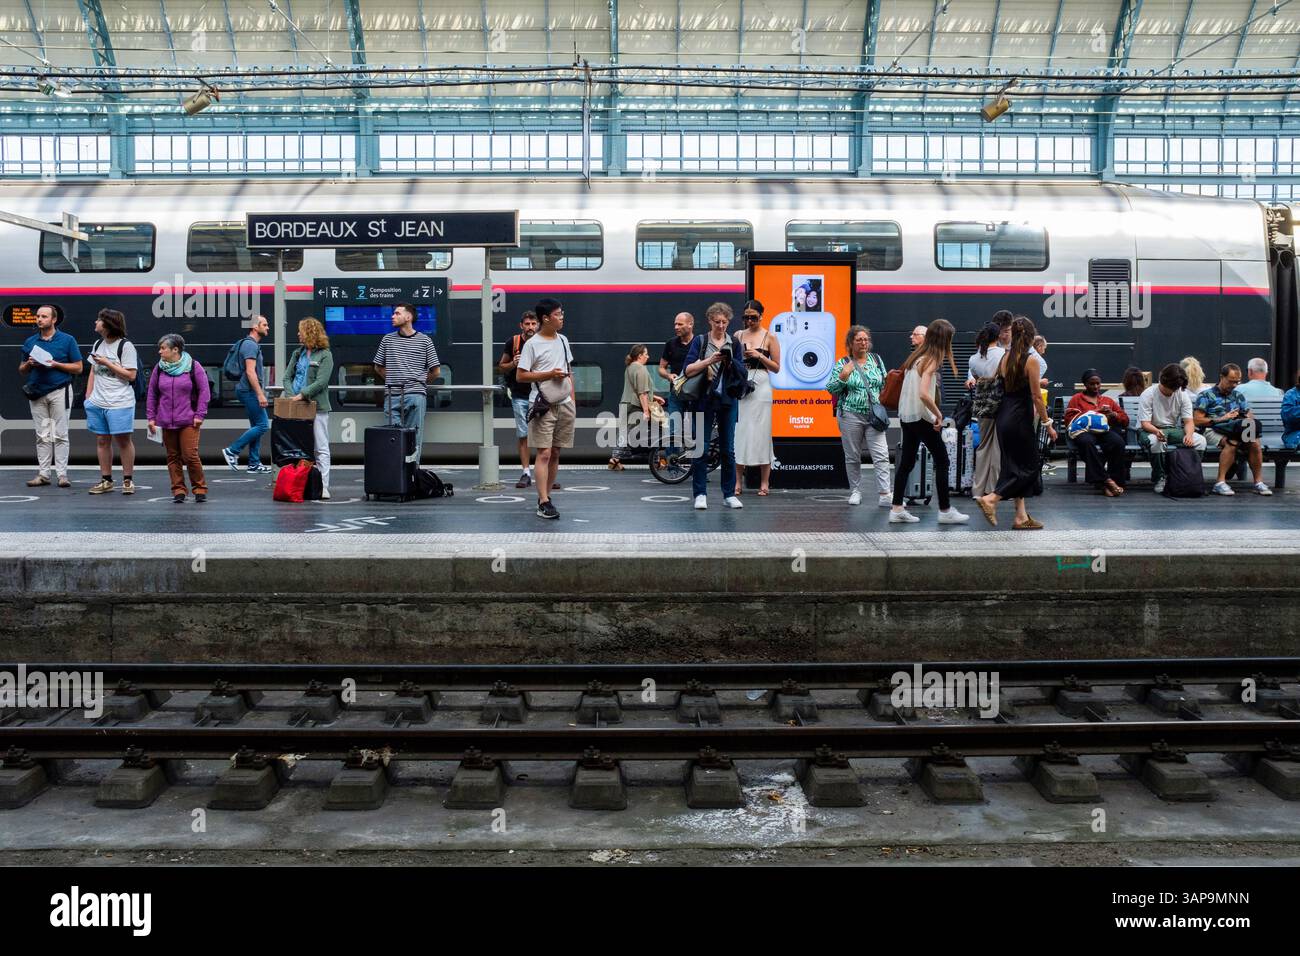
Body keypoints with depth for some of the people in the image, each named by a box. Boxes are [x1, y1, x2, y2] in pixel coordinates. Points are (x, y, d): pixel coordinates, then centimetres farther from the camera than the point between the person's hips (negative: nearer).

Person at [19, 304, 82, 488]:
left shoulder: (67, 340, 2)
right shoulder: (30, 342, 13)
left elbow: (78, 368, 0)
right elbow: (21, 370, 18)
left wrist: (55, 364, -12)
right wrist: (29, 364, -4)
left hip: (59, 391, -4)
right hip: (36, 393, 4)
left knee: (60, 435, -4)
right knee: (42, 436, 5)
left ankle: (61, 474, -3)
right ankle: (43, 474, 7)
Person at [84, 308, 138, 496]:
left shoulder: (125, 346, -7)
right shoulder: (98, 344, 15)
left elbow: (131, 375, -12)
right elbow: (93, 372, 20)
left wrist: (107, 363, -14)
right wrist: (88, 396, 13)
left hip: (119, 403, -7)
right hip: (97, 402, 7)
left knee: (123, 439, -3)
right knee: (102, 440, 8)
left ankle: (128, 480, 5)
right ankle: (106, 480, 15)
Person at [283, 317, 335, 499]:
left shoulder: (325, 355, -3)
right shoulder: (297, 353, 15)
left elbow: (321, 382, -13)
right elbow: (287, 377, 11)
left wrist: (301, 395, -18)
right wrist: (291, 396, -6)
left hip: (317, 407, -6)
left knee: (321, 448, -3)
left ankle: (323, 487, -3)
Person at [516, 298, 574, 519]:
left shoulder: (563, 340, 13)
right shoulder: (532, 344, -6)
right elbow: (521, 376, -8)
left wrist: (572, 401, 13)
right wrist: (550, 374, -14)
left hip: (564, 404, 6)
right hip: (543, 406, -6)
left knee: (555, 453, 8)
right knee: (544, 453, -9)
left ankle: (545, 496, 16)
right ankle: (543, 503, -9)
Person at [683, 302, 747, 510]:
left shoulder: (734, 344, 10)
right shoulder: (700, 341, 5)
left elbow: (742, 373, 4)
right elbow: (688, 370, -4)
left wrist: (731, 361, -13)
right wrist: (709, 360, -16)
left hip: (727, 401, 2)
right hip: (704, 400, -2)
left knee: (728, 448, 4)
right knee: (701, 448, -4)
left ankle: (729, 494, 11)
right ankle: (700, 494, 2)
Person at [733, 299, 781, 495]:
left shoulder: (769, 338, 4)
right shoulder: (738, 335, 12)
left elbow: (776, 368, 3)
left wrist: (759, 356, -10)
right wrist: (739, 355, -4)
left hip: (761, 386, -3)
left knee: (761, 431, -3)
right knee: (739, 431, -1)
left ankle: (764, 483, 3)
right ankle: (738, 482, 4)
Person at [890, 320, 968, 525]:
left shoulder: (916, 356, 11)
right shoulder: (930, 360, -15)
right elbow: (924, 394, -26)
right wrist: (938, 415, -15)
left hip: (906, 417, 8)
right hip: (921, 417, -8)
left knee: (906, 462, 11)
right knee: (942, 461, 1)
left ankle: (897, 509, 11)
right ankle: (945, 511, 5)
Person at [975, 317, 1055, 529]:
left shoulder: (1004, 358, 6)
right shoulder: (1031, 360, -12)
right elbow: (1036, 396, -13)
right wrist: (1048, 424, -6)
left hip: (1003, 416, 7)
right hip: (1020, 418, -7)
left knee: (1015, 466, 12)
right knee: (1028, 467, 4)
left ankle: (1021, 516, 15)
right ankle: (990, 499, -9)